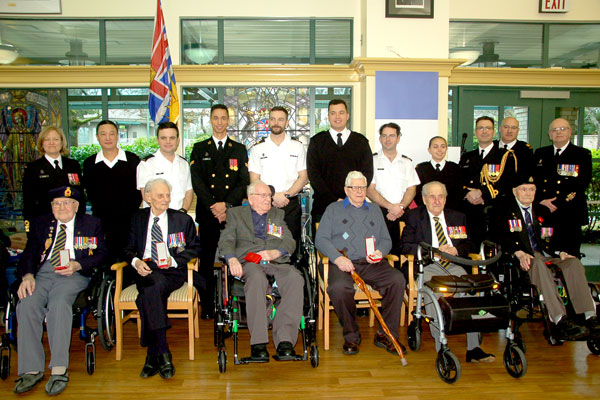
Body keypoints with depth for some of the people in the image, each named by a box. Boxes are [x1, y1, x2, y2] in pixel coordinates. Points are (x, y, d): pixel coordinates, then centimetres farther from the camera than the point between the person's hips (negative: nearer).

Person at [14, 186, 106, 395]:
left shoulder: (92, 224, 15)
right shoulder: (40, 224, 23)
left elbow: (101, 253, 7)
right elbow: (28, 254, 14)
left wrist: (77, 265, -10)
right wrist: (27, 275, -7)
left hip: (74, 275, -3)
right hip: (43, 273, 3)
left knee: (59, 305, -33)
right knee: (27, 305, -27)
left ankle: (59, 370, -31)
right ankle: (31, 370, -20)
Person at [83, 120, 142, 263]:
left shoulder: (133, 160, 5)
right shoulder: (89, 163, 9)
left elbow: (139, 192, 4)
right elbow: (90, 194, 11)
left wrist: (129, 213, -5)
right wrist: (103, 213, 0)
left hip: (128, 222, -1)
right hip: (101, 223, 1)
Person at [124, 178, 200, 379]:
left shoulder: (183, 219, 14)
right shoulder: (138, 218, 18)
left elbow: (194, 248, 9)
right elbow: (129, 248, 16)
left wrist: (174, 260, -9)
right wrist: (135, 261, -8)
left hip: (172, 272, -1)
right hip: (146, 271, 1)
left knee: (150, 294, -34)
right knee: (157, 284, -35)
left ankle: (153, 355, -26)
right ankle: (163, 353, -29)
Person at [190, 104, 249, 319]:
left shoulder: (239, 149, 13)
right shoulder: (199, 149, 12)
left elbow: (244, 182, 4)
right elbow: (196, 181, 2)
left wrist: (227, 204, -10)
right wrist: (213, 206, -10)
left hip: (233, 212, 0)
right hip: (207, 213, 0)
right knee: (206, 261, 2)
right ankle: (207, 306, 11)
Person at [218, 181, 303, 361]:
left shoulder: (278, 214, 29)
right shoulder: (235, 213, 23)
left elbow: (290, 242, 16)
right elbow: (226, 241, 9)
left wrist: (274, 253, -6)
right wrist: (232, 259, -14)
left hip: (278, 263, 2)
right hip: (249, 262, -2)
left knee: (295, 279, -32)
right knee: (257, 279, -39)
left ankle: (285, 340, -36)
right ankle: (258, 343, -37)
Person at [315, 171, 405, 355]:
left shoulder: (375, 209, 26)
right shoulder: (333, 209, 16)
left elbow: (386, 239, 20)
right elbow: (320, 239, 5)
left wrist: (380, 252, -4)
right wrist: (337, 257, -12)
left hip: (372, 264, 3)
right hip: (343, 263, -2)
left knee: (398, 280, -26)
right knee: (338, 288, -35)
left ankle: (385, 334, -12)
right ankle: (351, 336, -11)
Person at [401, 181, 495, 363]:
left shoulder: (458, 217, 21)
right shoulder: (415, 217, 11)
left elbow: (468, 244, 20)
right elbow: (406, 246, 1)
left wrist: (456, 250, -4)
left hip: (454, 265, 3)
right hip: (428, 266, -3)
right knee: (433, 291, -34)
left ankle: (473, 348, -22)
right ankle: (441, 348, -31)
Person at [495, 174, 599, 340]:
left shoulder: (542, 211, 26)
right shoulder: (506, 211, 9)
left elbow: (552, 238, 20)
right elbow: (504, 237, -5)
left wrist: (561, 252, -2)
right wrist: (520, 253, -22)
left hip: (546, 253, 5)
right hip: (525, 258, -5)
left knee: (574, 263, -23)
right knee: (538, 264, -38)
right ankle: (560, 320, -46)